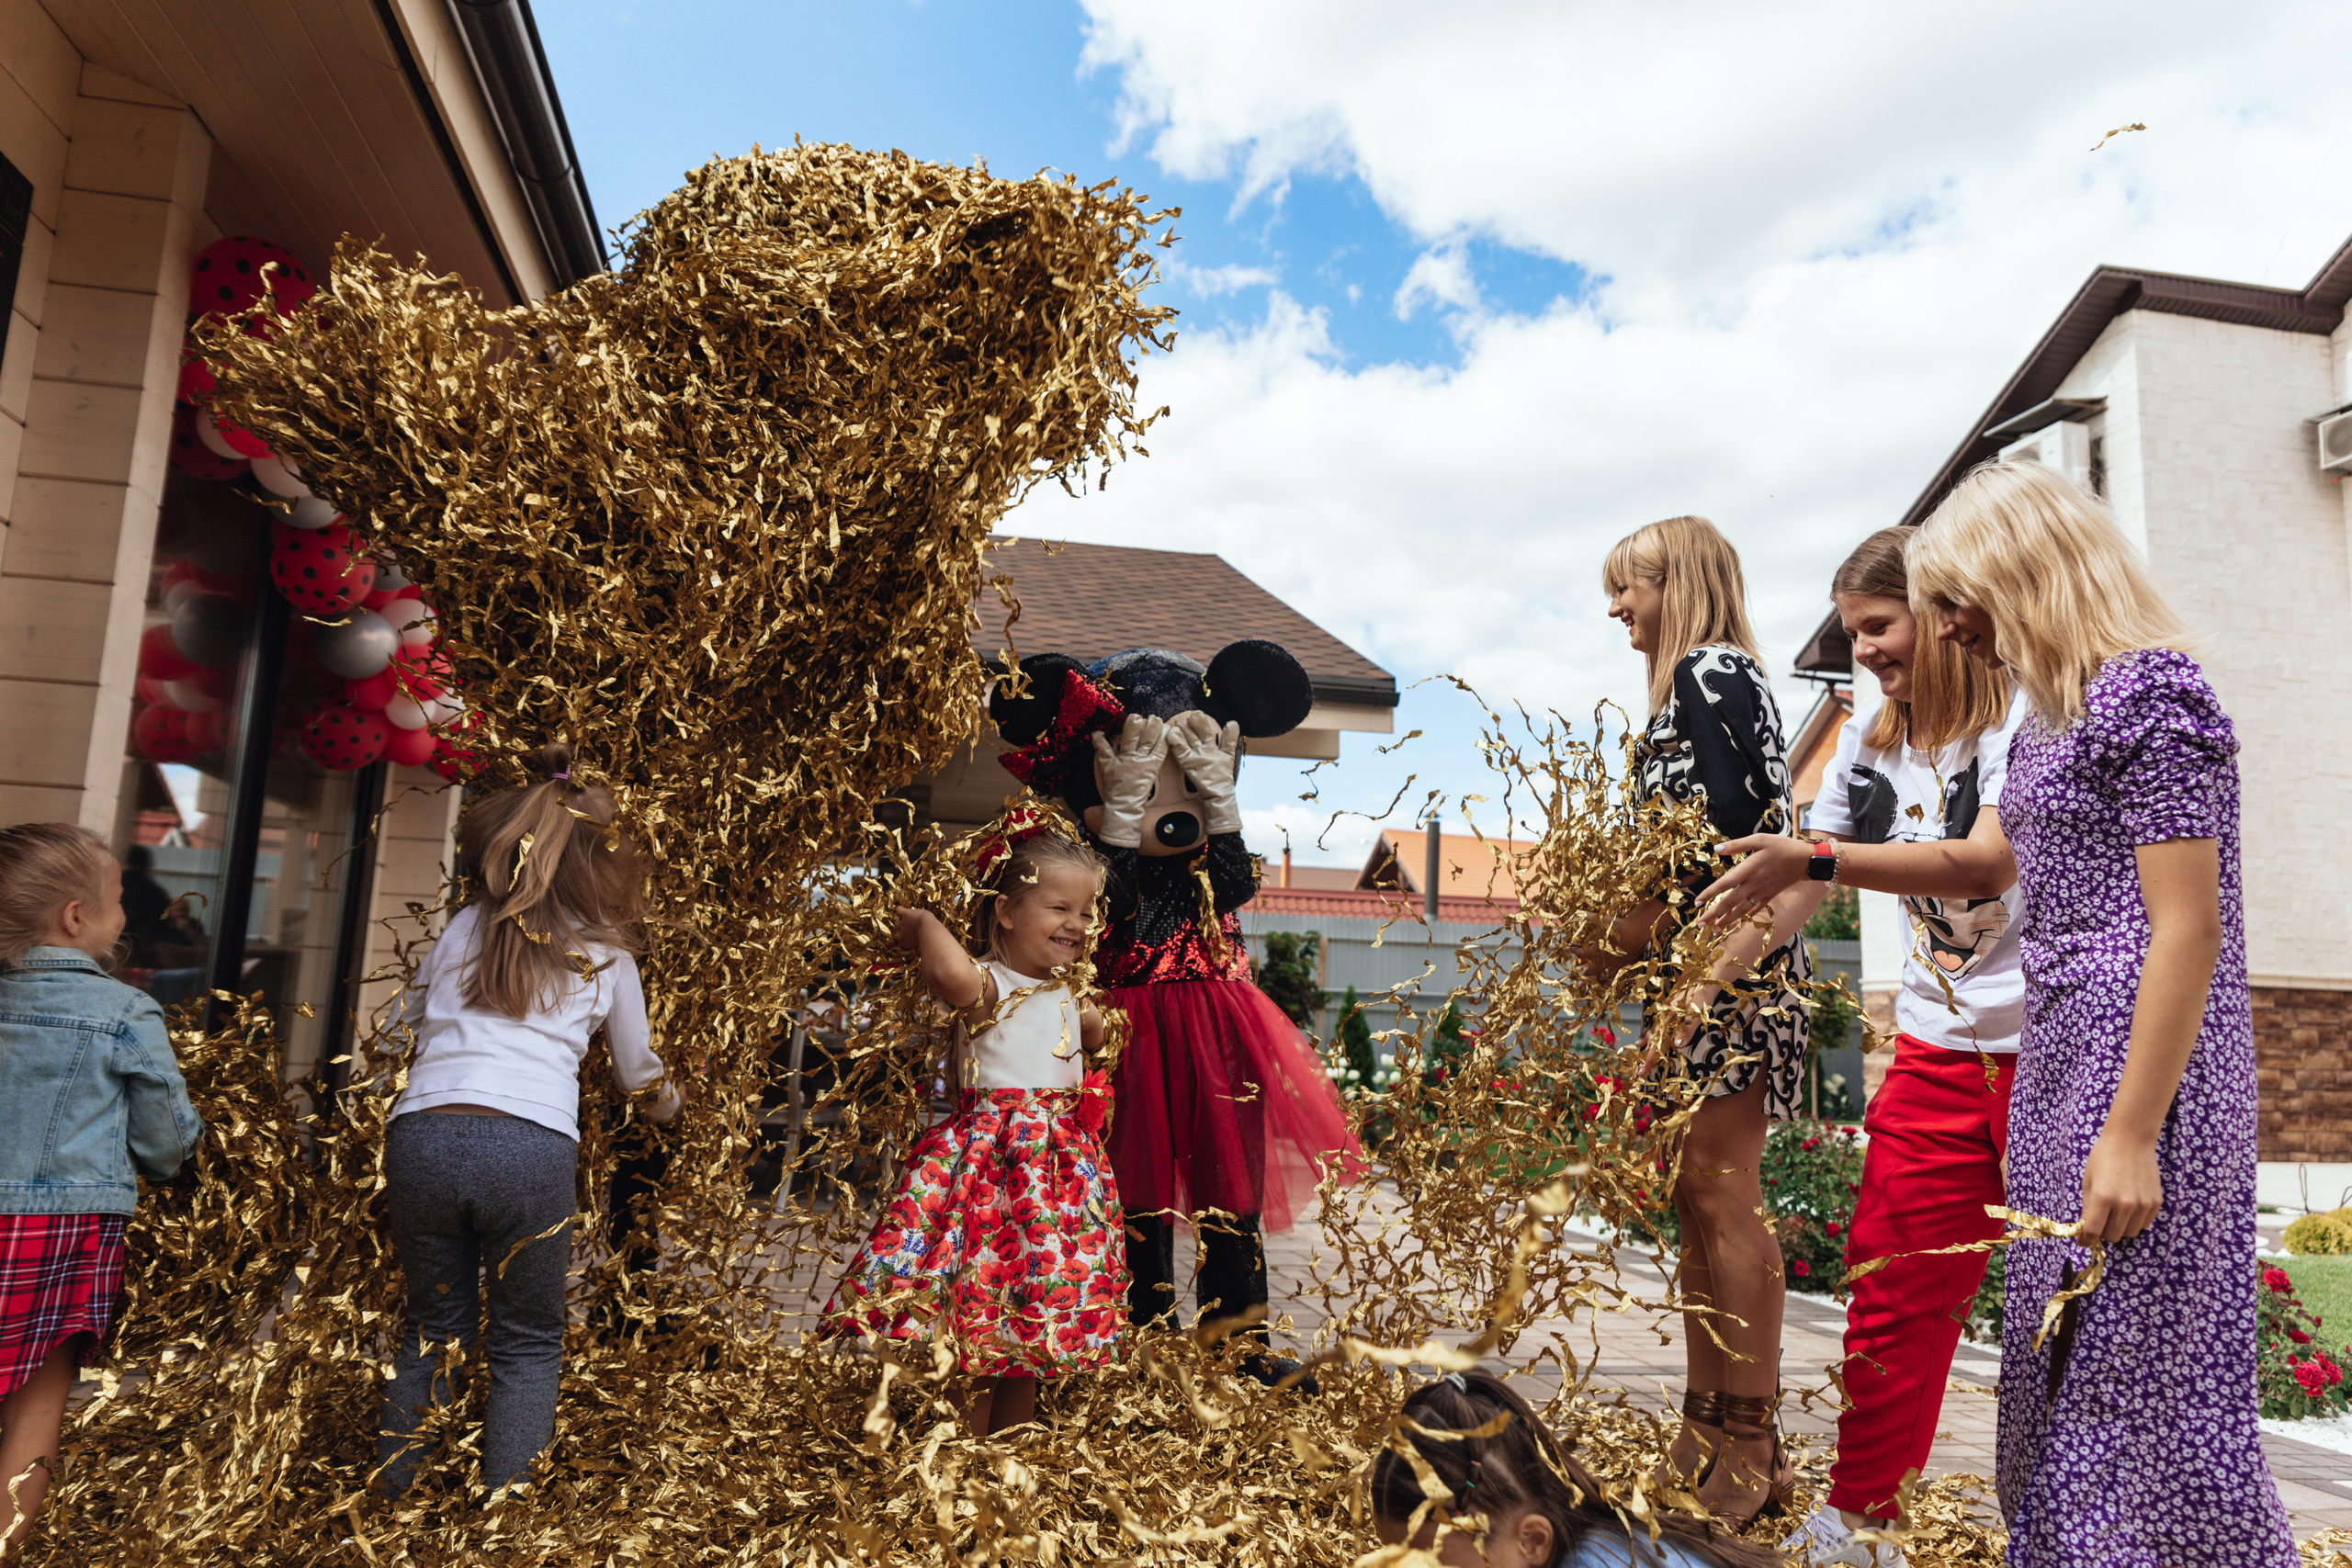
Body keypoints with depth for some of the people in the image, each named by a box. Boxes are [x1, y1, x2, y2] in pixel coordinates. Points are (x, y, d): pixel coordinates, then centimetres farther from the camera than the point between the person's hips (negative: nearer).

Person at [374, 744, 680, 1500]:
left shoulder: (465, 928, 18)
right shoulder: (608, 955, 14)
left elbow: (408, 1016, 33)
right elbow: (638, 1072, 26)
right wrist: (670, 1102, 47)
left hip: (422, 1132, 3)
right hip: (531, 1148, -2)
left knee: (433, 1326, 21)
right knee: (527, 1345, 12)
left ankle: (391, 1494, 26)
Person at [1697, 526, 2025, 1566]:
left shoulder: (2021, 717, -9)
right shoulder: (1868, 741, 10)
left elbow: (1989, 862, -24)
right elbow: (1803, 880, 13)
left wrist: (1812, 856, -30)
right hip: (1936, 1049, 5)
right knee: (1891, 1285, 5)